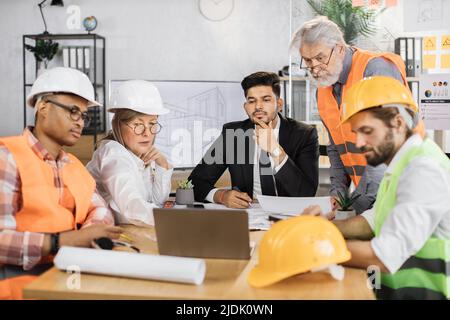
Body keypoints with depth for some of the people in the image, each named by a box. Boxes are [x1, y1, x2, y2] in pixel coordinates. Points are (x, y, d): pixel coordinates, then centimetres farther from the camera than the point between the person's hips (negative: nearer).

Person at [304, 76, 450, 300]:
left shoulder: (425, 170, -22)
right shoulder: (403, 163, 10)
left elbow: (383, 257, -27)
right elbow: (374, 221, 13)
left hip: (423, 293, -8)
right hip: (397, 290, 8)